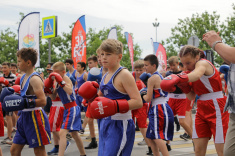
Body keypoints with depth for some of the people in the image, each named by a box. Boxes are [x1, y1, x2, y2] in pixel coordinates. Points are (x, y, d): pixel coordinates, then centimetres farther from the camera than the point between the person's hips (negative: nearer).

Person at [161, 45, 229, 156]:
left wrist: (177, 79, -58)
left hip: (216, 108, -8)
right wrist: (184, 86, -8)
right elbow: (191, 97, 11)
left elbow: (196, 75, -41)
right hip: (202, 109, 8)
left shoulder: (203, 63, -14)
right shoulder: (192, 69, 11)